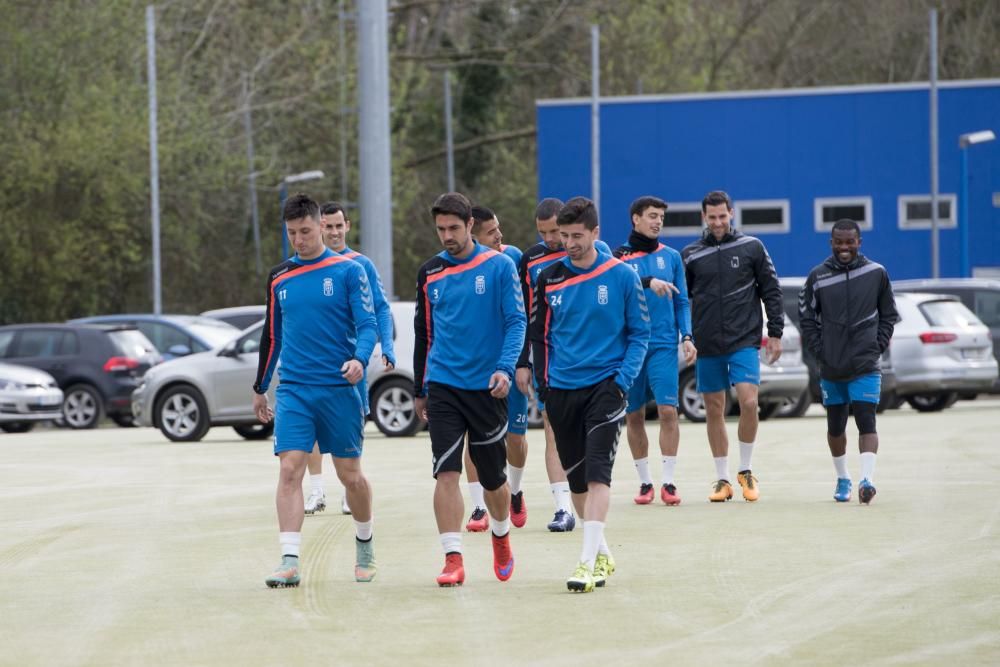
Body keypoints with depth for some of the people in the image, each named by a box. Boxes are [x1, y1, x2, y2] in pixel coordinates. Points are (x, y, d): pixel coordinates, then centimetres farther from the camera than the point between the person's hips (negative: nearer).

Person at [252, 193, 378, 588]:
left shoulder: (348, 272, -2)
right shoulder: (279, 279, 10)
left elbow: (367, 325, -7)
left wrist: (359, 359, -27)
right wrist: (260, 388, 21)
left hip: (339, 388, -2)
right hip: (293, 390, 2)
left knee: (349, 474, 6)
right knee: (290, 469, -11)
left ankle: (364, 545, 31)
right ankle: (289, 561, -14)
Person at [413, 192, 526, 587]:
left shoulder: (499, 267, -2)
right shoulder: (429, 274, 8)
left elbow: (516, 321, -6)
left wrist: (505, 368, -22)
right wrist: (419, 390, 18)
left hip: (487, 388, -2)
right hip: (443, 386, 2)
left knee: (492, 477, 10)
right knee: (447, 473, -12)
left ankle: (501, 536, 38)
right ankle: (453, 559, -14)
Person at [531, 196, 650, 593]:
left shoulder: (621, 277, -3)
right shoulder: (549, 280, 5)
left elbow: (640, 333, 1)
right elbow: (539, 335, 14)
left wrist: (623, 380, -10)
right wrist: (543, 384, 5)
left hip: (605, 387, -4)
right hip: (562, 392, 4)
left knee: (597, 473, -15)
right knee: (576, 477, 9)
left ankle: (588, 561, -20)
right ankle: (602, 553, 24)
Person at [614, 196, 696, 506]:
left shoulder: (671, 256, 10)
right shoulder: (619, 256, 2)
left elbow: (681, 301, 12)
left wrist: (687, 337, 1)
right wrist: (648, 282, -31)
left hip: (663, 344, 1)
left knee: (667, 410, -10)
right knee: (634, 416, 5)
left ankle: (668, 482, -6)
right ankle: (645, 482, 15)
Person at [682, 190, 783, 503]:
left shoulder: (751, 247, 3)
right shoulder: (691, 255, 6)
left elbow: (771, 290, 6)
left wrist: (775, 333, 2)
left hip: (745, 340, -2)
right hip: (707, 346, 2)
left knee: (748, 401, -15)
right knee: (714, 410, 4)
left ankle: (746, 471, 2)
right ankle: (722, 479, 12)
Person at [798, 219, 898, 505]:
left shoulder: (876, 273, 1)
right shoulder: (818, 277, 1)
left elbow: (889, 315, 10)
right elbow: (807, 317, 8)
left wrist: (877, 347, -1)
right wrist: (819, 351, -1)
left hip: (865, 367, -2)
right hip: (831, 368, 2)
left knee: (866, 421, -15)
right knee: (835, 426, 12)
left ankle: (867, 479, -24)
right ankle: (842, 479, 29)